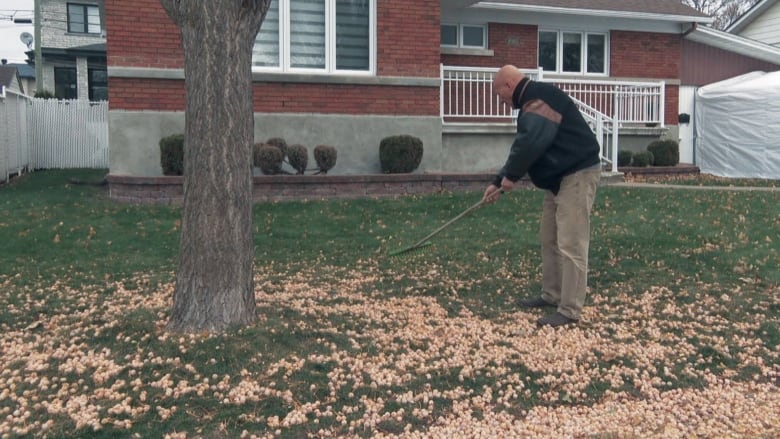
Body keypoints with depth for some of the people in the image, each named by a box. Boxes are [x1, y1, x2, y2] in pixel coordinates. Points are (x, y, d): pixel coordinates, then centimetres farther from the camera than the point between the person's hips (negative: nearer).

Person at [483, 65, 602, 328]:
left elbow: (531, 143, -27)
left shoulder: (541, 98, -17)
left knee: (570, 245, -10)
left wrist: (510, 176, -13)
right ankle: (552, 296, 29)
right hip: (559, 177, 11)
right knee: (549, 240, 17)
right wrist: (497, 183, 17)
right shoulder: (532, 103, 17)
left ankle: (570, 312, -5)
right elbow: (524, 146, 21)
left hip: (578, 175, -11)